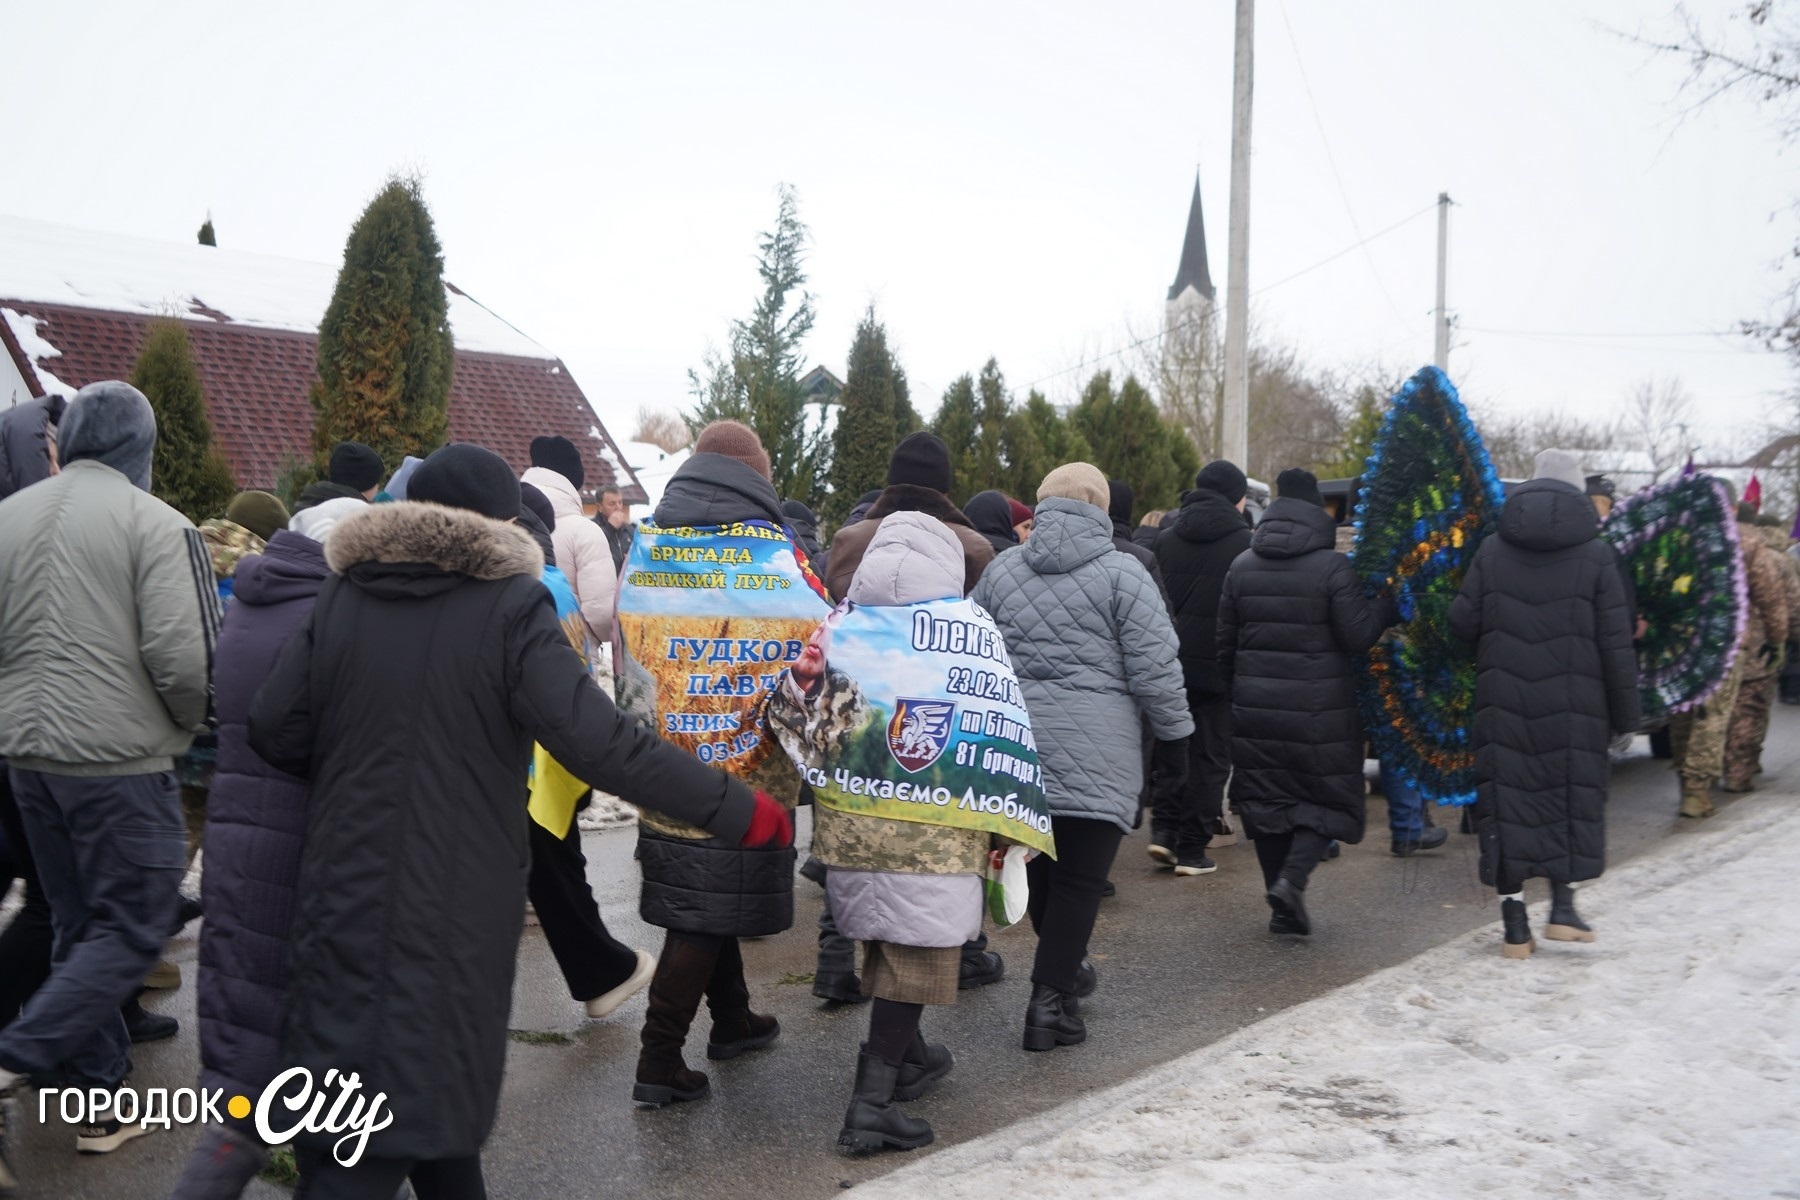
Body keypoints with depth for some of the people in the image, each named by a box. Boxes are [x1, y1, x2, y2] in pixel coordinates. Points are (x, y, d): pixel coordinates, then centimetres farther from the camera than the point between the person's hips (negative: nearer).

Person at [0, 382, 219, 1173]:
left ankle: (98, 1105, 22)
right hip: (120, 757, -7)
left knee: (78, 926, 16)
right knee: (133, 928, 5)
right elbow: (184, 656, -18)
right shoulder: (154, 523, -12)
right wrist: (193, 722, 1)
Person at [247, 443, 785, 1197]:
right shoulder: (510, 607, -10)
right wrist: (737, 810, -16)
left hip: (348, 890, 4)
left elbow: (272, 731, 5)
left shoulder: (341, 599, 3)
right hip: (457, 898, -3)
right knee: (427, 1080, 9)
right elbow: (597, 740, -19)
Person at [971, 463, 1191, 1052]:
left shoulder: (999, 570, 11)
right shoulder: (1122, 572, -2)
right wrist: (1174, 739, 4)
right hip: (1095, 753, -4)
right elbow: (1155, 670, -5)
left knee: (1040, 868, 18)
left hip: (1014, 743, 5)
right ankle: (1050, 998, -3)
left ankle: (1065, 968, 33)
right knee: (1080, 877, 0)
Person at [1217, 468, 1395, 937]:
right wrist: (1387, 605, 4)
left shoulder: (1241, 567, 7)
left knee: (1266, 798, 11)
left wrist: (1235, 693, 22)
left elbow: (1226, 643, 11)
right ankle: (1293, 878, -12)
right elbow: (1358, 636, -11)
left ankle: (1283, 907, 12)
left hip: (1255, 707, 4)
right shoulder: (1332, 567, -10)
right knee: (1330, 797, 8)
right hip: (1319, 709, -4)